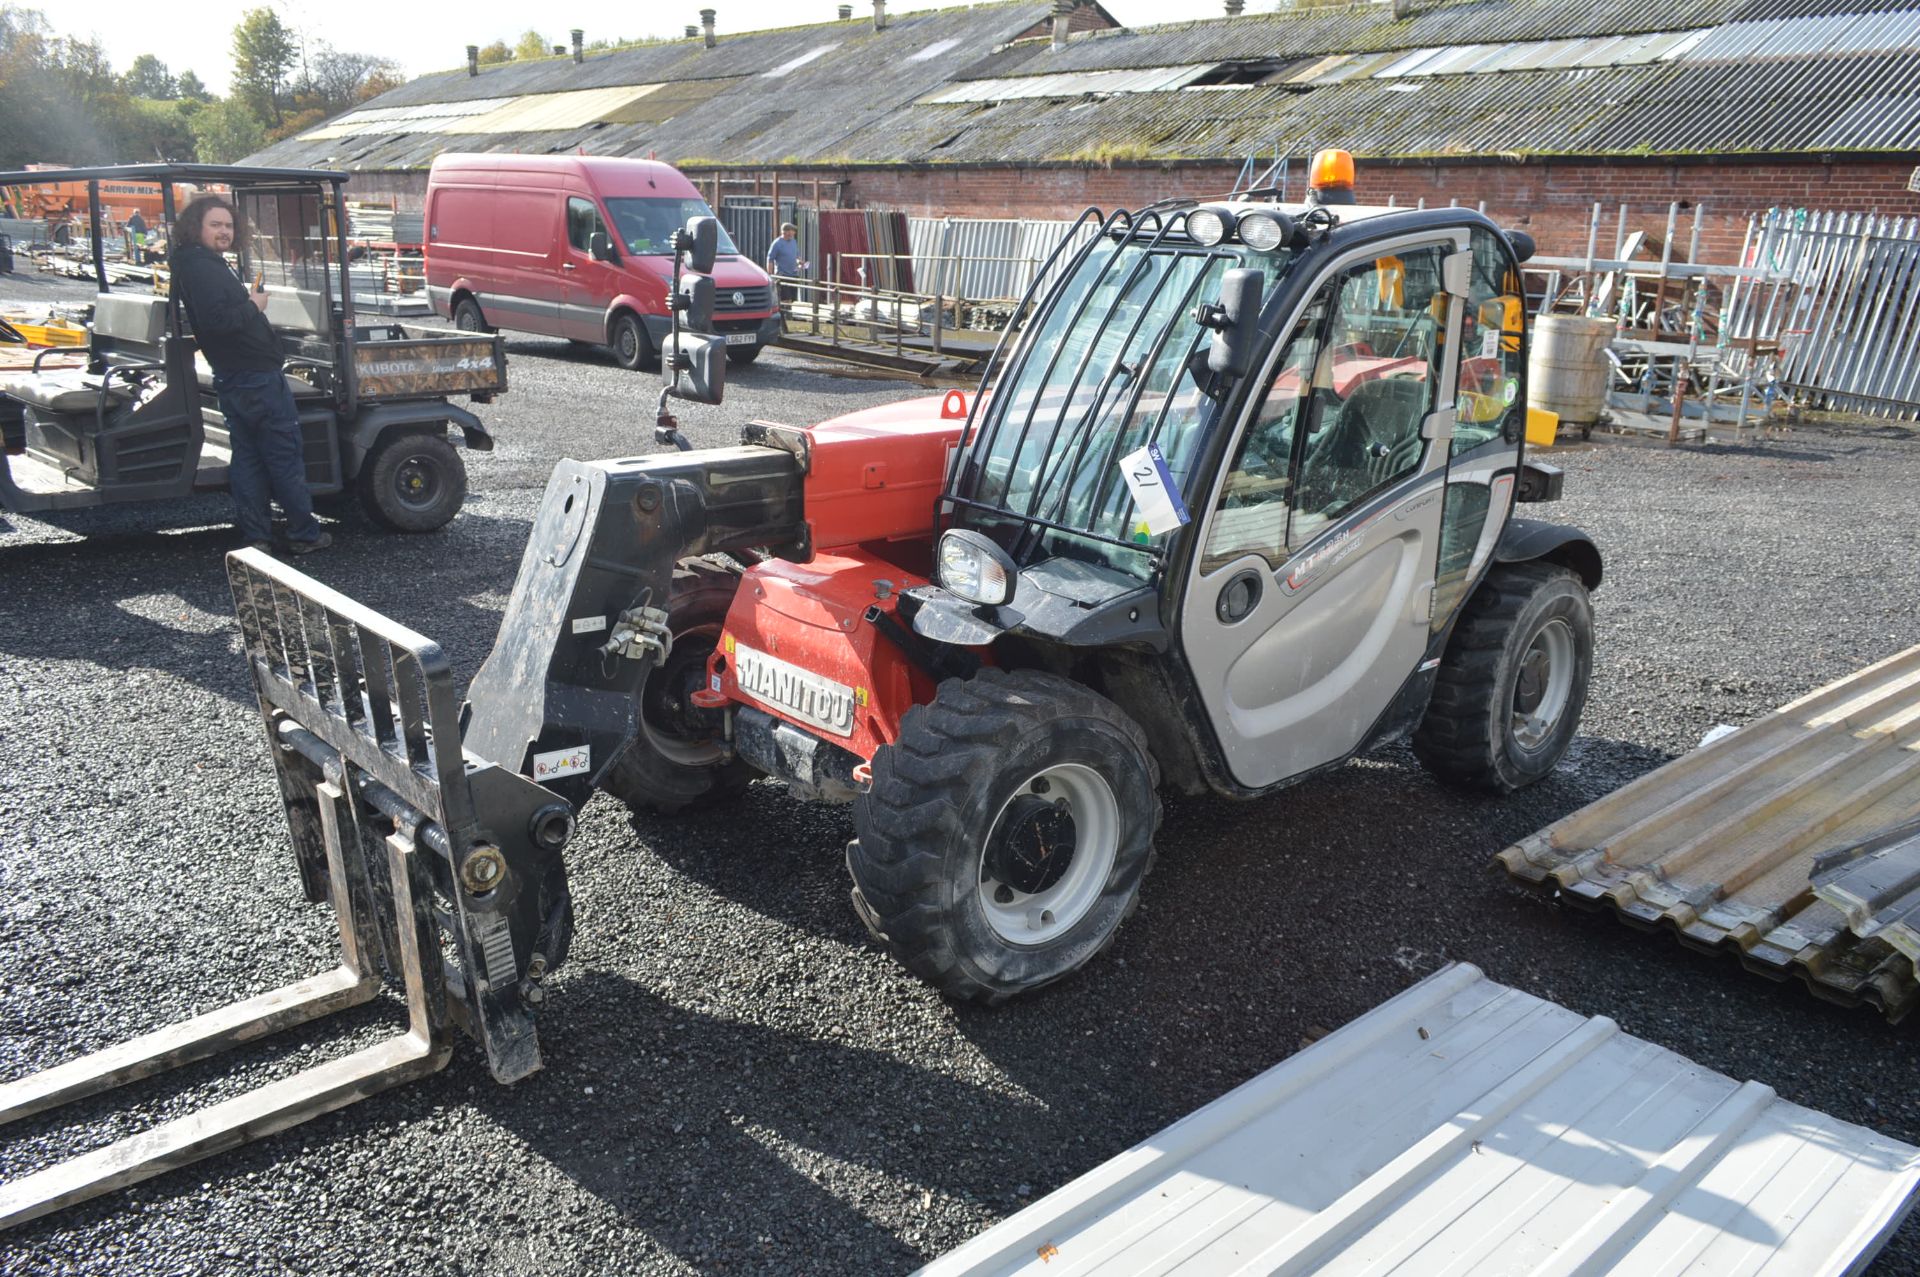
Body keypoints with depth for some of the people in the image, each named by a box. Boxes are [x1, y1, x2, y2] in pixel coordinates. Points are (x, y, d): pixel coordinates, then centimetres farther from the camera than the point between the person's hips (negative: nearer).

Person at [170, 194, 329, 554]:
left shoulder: (198, 263, 15)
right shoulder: (202, 267, -18)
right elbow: (217, 320, -29)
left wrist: (249, 302, 6)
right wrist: (253, 306, -15)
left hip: (233, 377, 10)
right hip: (255, 376, -10)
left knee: (248, 456, 12)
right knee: (286, 455, -2)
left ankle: (255, 537, 15)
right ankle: (304, 534, 4)